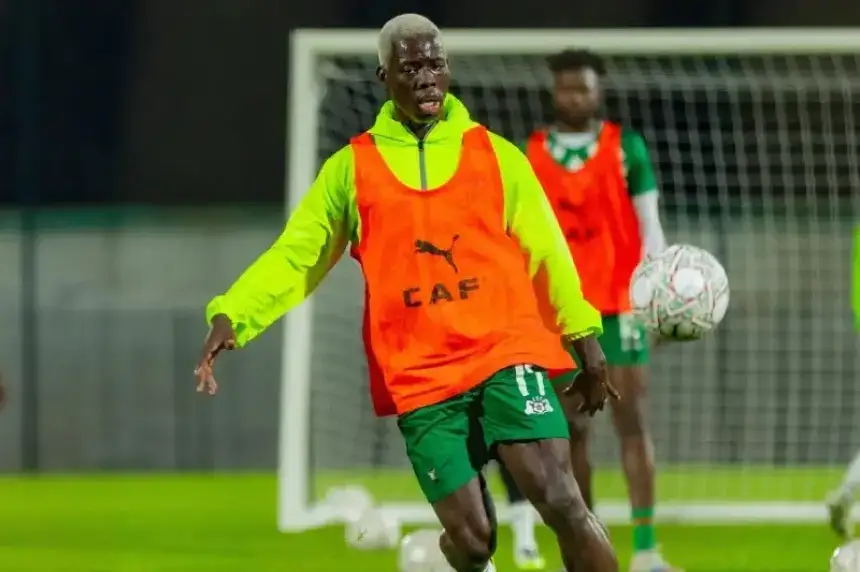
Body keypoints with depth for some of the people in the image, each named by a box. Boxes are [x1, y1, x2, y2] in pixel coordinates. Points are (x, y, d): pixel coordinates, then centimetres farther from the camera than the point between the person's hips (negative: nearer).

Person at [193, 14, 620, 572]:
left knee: (561, 501, -19)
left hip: (507, 353, 0)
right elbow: (294, 256, 6)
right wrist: (231, 316, -10)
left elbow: (546, 254, 14)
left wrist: (585, 341, 11)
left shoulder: (494, 154, 9)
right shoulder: (351, 168, 8)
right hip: (420, 376, 0)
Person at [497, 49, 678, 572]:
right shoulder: (530, 156, 6)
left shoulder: (627, 149, 3)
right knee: (572, 427, 3)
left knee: (632, 420, -7)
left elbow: (649, 224, 2)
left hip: (618, 303, -1)